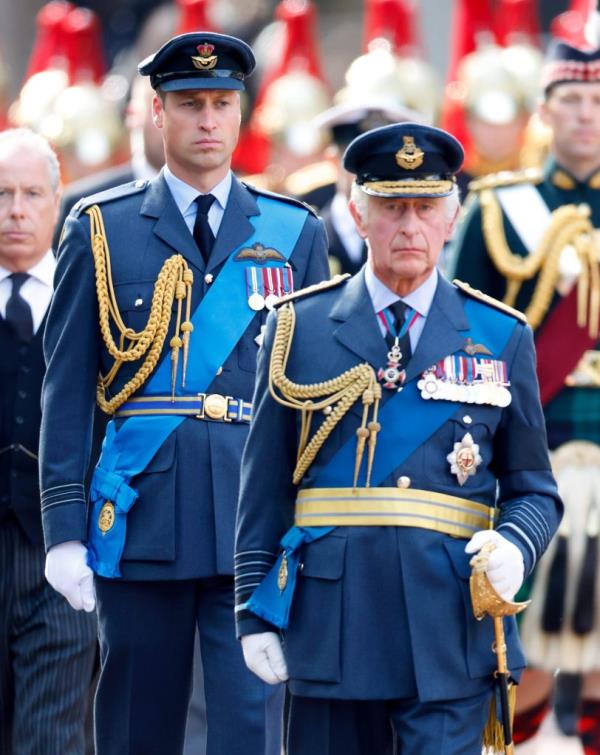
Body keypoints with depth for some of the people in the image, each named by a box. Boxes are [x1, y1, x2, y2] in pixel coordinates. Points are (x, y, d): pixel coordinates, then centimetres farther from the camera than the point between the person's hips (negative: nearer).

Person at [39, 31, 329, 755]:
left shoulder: (294, 233, 9)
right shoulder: (101, 229, 5)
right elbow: (66, 390, 4)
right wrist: (63, 526, -3)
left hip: (257, 514, 0)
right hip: (140, 509, 0)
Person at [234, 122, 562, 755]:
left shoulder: (501, 337, 8)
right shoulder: (300, 327, 7)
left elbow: (533, 490, 10)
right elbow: (264, 484, 7)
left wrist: (513, 546, -12)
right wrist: (254, 611, 2)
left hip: (448, 629, -1)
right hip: (329, 625, 1)